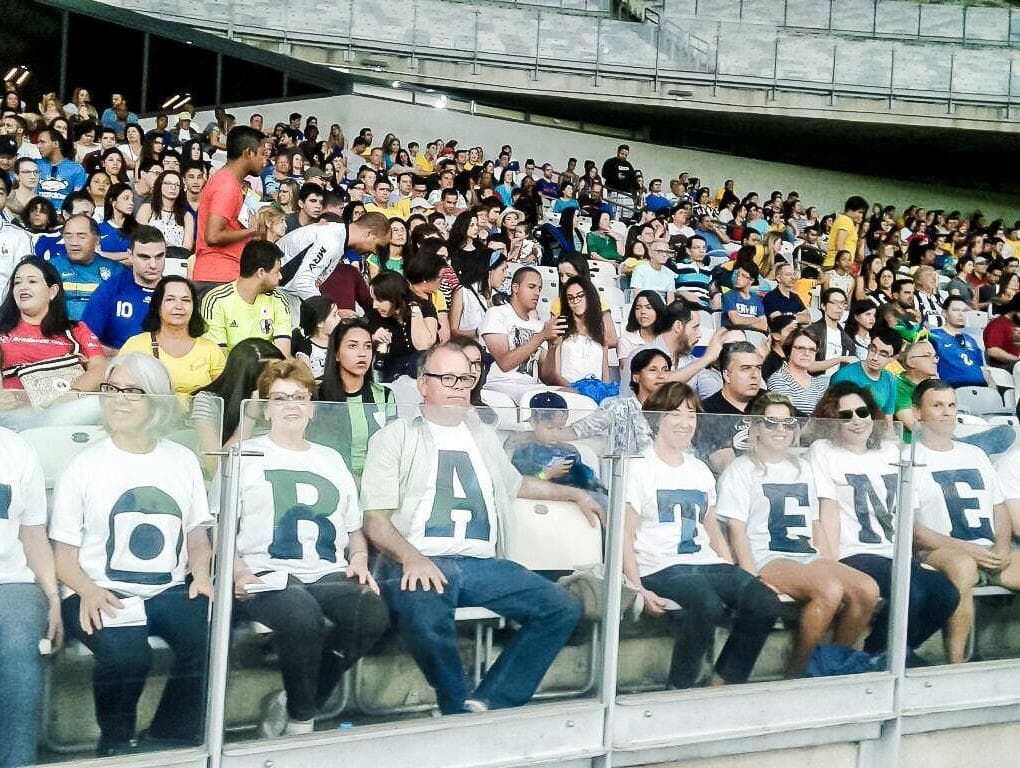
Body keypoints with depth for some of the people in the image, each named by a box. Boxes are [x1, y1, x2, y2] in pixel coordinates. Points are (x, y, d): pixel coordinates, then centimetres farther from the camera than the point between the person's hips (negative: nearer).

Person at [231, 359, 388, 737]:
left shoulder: (332, 460, 26)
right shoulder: (245, 455, 13)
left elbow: (354, 529, 29)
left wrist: (358, 558, 6)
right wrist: (240, 574, -13)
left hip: (329, 575, 4)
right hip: (268, 575, -4)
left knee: (373, 613, -29)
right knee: (303, 615, -38)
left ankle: (291, 704, -12)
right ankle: (301, 720, -14)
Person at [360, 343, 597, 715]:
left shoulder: (484, 437, 26)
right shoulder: (396, 437, 7)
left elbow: (515, 484, 46)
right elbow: (376, 519, -2)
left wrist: (575, 493, 41)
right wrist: (412, 557, -20)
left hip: (480, 564, 6)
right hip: (419, 563, -6)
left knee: (563, 608, -13)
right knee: (427, 622, -38)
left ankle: (488, 703, -19)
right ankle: (461, 712, -16)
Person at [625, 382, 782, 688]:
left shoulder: (701, 471, 24)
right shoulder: (639, 468, 4)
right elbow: (625, 536, -3)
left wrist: (735, 579, 8)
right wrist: (638, 589, -17)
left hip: (708, 563, 6)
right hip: (661, 567, -6)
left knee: (765, 603, -22)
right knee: (709, 606, -36)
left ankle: (724, 681, -8)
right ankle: (680, 688, -17)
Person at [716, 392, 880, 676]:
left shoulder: (802, 469, 26)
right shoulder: (741, 469, 5)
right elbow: (737, 532, -4)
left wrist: (831, 565, 9)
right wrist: (754, 580, -17)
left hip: (808, 557, 6)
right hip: (767, 559, -6)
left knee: (867, 589, -21)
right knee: (830, 590, -33)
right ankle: (795, 672, -20)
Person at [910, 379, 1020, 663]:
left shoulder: (974, 454, 26)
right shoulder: (910, 459, 5)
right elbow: (910, 528, -5)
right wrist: (965, 548, -15)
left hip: (990, 553, 6)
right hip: (938, 552, -6)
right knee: (963, 566, -40)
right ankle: (955, 664, -34)